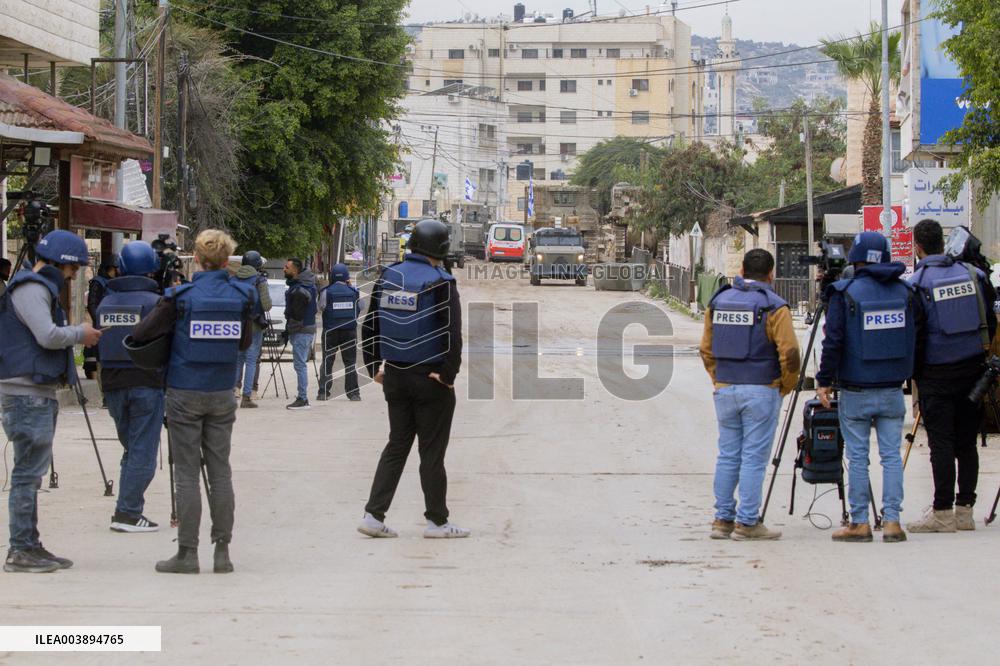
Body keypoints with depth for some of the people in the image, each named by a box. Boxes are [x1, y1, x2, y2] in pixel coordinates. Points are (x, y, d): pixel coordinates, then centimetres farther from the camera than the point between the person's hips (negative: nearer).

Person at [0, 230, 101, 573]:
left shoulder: (40, 288, 20)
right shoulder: (30, 289, -12)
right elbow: (48, 335, -23)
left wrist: (77, 335, 10)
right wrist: (80, 333, -7)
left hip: (40, 392, 11)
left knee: (32, 472, 13)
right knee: (28, 471, -9)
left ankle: (30, 546, 18)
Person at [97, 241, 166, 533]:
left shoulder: (105, 302, 8)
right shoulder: (154, 302, -10)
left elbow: (98, 343, 11)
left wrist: (105, 378, 17)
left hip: (112, 385, 6)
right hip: (146, 383, -6)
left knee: (130, 447, 17)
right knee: (143, 451, -1)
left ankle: (128, 508, 15)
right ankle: (128, 512, -4)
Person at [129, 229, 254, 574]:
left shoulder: (181, 296, -10)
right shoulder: (241, 295, -1)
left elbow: (141, 335, -7)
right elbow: (244, 342, 9)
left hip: (184, 393, -3)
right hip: (222, 393, 3)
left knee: (187, 474, 1)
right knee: (220, 471, 8)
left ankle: (187, 552, 2)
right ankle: (222, 551, 8)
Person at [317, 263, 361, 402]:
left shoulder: (327, 292, -9)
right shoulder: (353, 292, -3)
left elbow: (320, 307, -2)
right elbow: (359, 308, 8)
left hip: (330, 331, -1)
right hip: (350, 330, 1)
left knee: (327, 361, 5)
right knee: (350, 362, 7)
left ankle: (324, 392, 0)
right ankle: (353, 393, 5)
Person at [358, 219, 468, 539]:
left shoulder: (388, 277, 5)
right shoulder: (440, 282, -13)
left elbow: (369, 326, 10)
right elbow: (453, 333, -20)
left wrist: (375, 367, 16)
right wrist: (448, 374, -12)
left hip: (395, 376, 5)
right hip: (430, 377, -5)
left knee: (397, 446, 13)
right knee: (432, 451, 4)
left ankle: (373, 515, 6)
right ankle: (437, 521, 11)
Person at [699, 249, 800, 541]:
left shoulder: (719, 301, 8)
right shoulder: (773, 306, -9)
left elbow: (706, 349, 11)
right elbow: (789, 352, -14)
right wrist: (786, 386, -1)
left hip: (725, 389, 5)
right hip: (761, 391, -5)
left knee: (727, 455, 12)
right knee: (754, 458, -1)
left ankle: (723, 519, 14)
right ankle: (746, 523, -1)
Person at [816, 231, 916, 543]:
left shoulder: (845, 294, -9)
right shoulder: (904, 292, 4)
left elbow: (833, 342, -10)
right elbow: (912, 339, 11)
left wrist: (824, 381, -2)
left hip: (856, 391, -3)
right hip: (893, 389, 3)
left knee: (857, 457, 3)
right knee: (891, 455, 5)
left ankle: (859, 523, 5)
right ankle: (892, 520, 0)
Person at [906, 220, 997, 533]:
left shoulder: (916, 284, -9)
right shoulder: (974, 274, 3)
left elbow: (913, 335, -7)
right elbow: (990, 322, 9)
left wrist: (915, 371, 6)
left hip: (937, 373, -4)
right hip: (973, 371, 4)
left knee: (941, 442, -2)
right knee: (967, 441, 9)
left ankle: (942, 512, -2)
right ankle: (965, 509, 12)